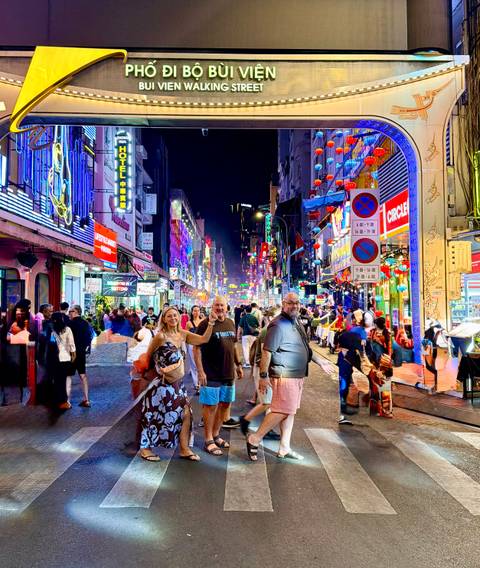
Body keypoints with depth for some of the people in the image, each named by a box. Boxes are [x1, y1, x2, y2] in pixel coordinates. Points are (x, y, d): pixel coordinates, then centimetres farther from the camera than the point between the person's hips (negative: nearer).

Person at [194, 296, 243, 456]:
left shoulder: (230, 323, 9)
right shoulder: (205, 324, -11)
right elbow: (196, 348, -13)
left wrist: (238, 364, 16)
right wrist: (200, 371, -18)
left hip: (228, 373, 7)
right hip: (211, 374, -7)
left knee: (225, 404, 15)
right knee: (211, 406, 2)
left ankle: (216, 435, 32)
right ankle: (208, 441, 16)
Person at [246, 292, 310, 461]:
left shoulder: (297, 323, 14)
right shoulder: (278, 325, -15)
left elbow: (304, 349, 25)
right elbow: (267, 351, -19)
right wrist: (263, 375, -22)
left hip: (297, 375, 9)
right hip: (284, 375, -9)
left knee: (290, 411, 13)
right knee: (283, 410, -8)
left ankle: (284, 448, 23)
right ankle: (255, 439, 4)